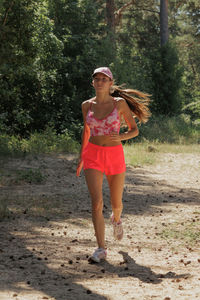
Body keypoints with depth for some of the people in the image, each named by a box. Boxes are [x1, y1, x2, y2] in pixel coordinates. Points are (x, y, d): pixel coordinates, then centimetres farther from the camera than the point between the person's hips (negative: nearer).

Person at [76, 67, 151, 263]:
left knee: (116, 203, 14)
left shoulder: (120, 103, -5)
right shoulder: (87, 105, 2)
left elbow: (134, 130, 1)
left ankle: (116, 219, 52)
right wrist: (81, 156, 21)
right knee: (97, 202, -15)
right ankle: (101, 249, -11)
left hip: (114, 156, 0)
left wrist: (121, 136, -20)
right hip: (93, 156, 1)